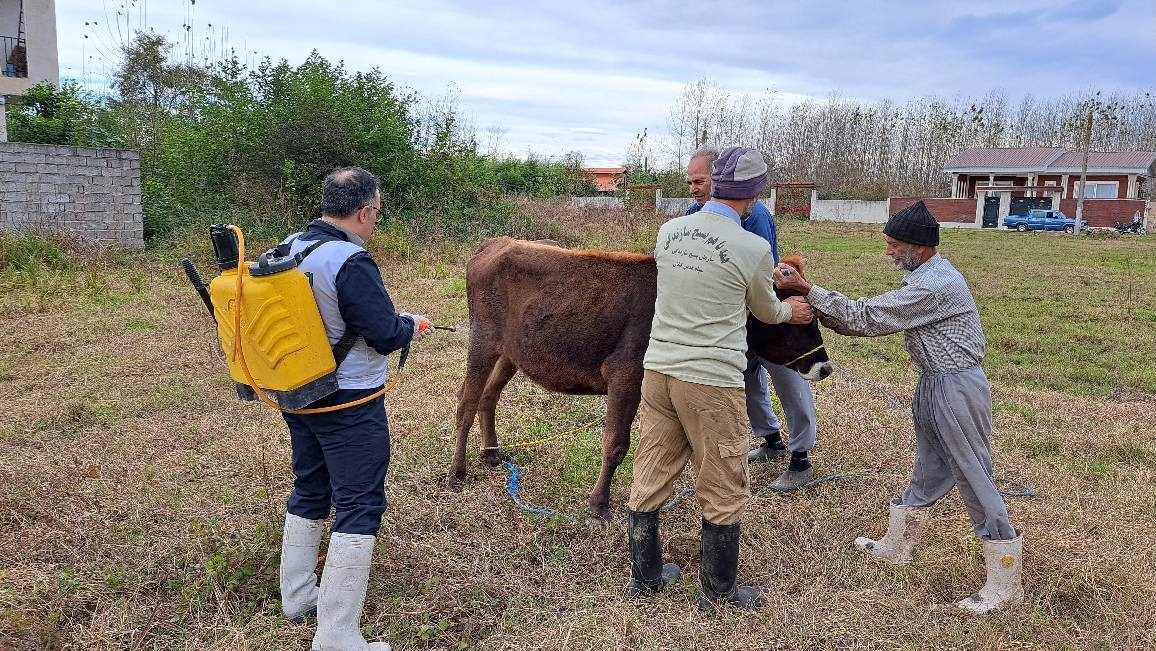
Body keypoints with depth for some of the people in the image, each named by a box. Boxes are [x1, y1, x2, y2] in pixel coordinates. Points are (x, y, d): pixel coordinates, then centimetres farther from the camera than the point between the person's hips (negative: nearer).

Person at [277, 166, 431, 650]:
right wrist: (413, 326, 1)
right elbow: (386, 336, -21)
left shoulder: (288, 248, 3)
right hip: (350, 403, -8)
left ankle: (296, 598, 36)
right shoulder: (351, 262, -23)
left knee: (309, 491, 22)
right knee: (358, 506, 0)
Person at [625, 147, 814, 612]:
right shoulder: (753, 249, -11)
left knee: (650, 480, 16)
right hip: (712, 381, -5)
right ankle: (719, 593, 25)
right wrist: (790, 311, 31)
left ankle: (644, 578, 31)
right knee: (723, 493, 11)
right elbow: (766, 311, 7)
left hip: (657, 371, 6)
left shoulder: (668, 232, 3)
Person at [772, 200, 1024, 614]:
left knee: (974, 480, -1)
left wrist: (806, 289, -21)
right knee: (928, 473, 21)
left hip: (956, 389, -10)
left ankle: (1005, 584, 12)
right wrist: (814, 306, -1)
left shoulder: (935, 285, -24)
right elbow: (876, 319, 7)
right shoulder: (927, 276, 9)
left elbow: (865, 318, -23)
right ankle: (896, 546, 37)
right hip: (934, 384, 10)